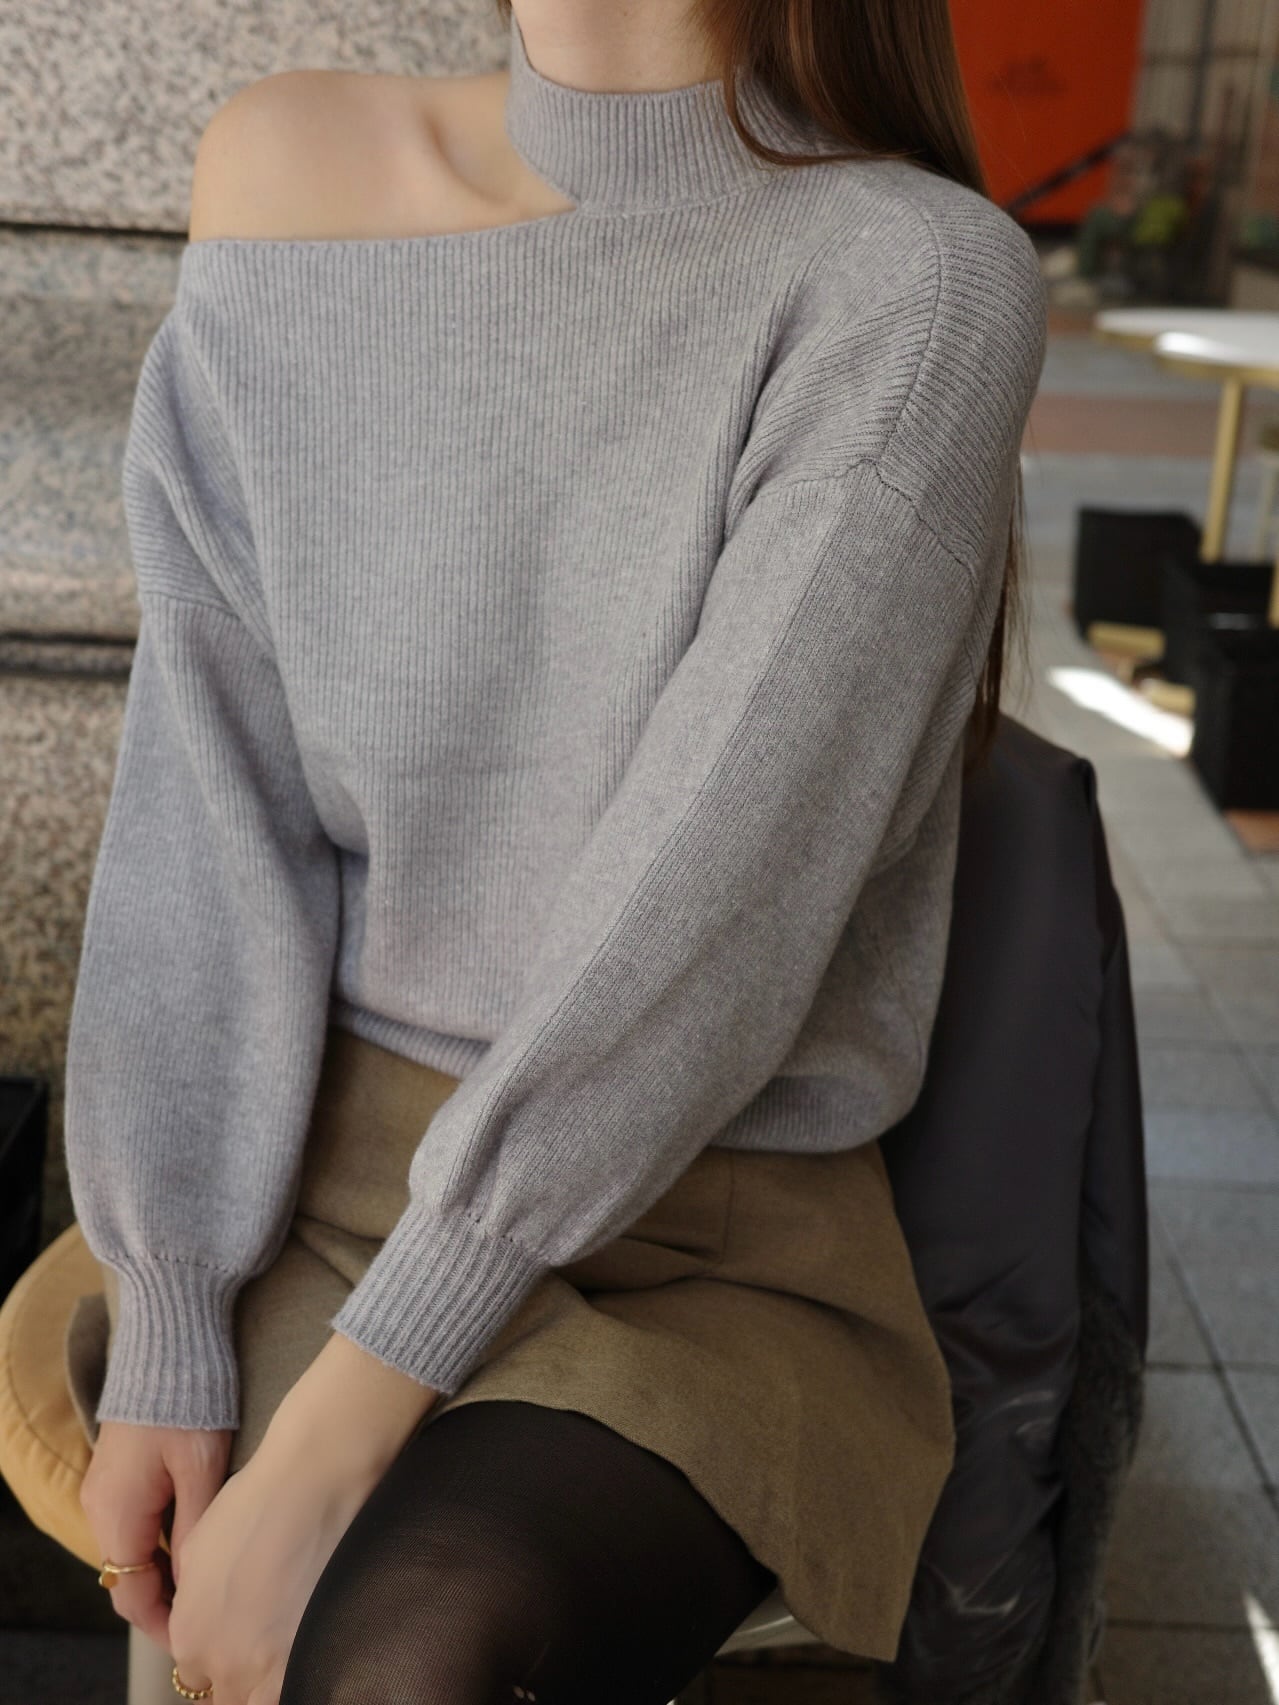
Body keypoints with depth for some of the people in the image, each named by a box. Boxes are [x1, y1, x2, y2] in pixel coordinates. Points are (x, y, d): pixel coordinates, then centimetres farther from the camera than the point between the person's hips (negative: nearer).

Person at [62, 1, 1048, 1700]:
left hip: (721, 1236, -2)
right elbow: (215, 812, -3)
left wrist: (333, 1433, -19)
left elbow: (715, 893, -19)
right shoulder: (291, 172, 1)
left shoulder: (922, 276, -11)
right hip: (337, 1167, 3)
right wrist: (167, 1336, -6)